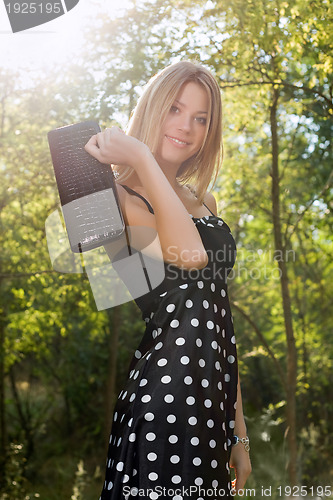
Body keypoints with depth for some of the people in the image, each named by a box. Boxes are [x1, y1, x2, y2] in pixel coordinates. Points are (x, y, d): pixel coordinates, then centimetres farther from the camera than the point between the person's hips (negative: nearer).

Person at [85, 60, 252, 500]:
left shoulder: (203, 200, 16)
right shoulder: (118, 194, -6)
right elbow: (190, 254, -24)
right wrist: (142, 158, -15)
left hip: (214, 400, 7)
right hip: (158, 398, -7)